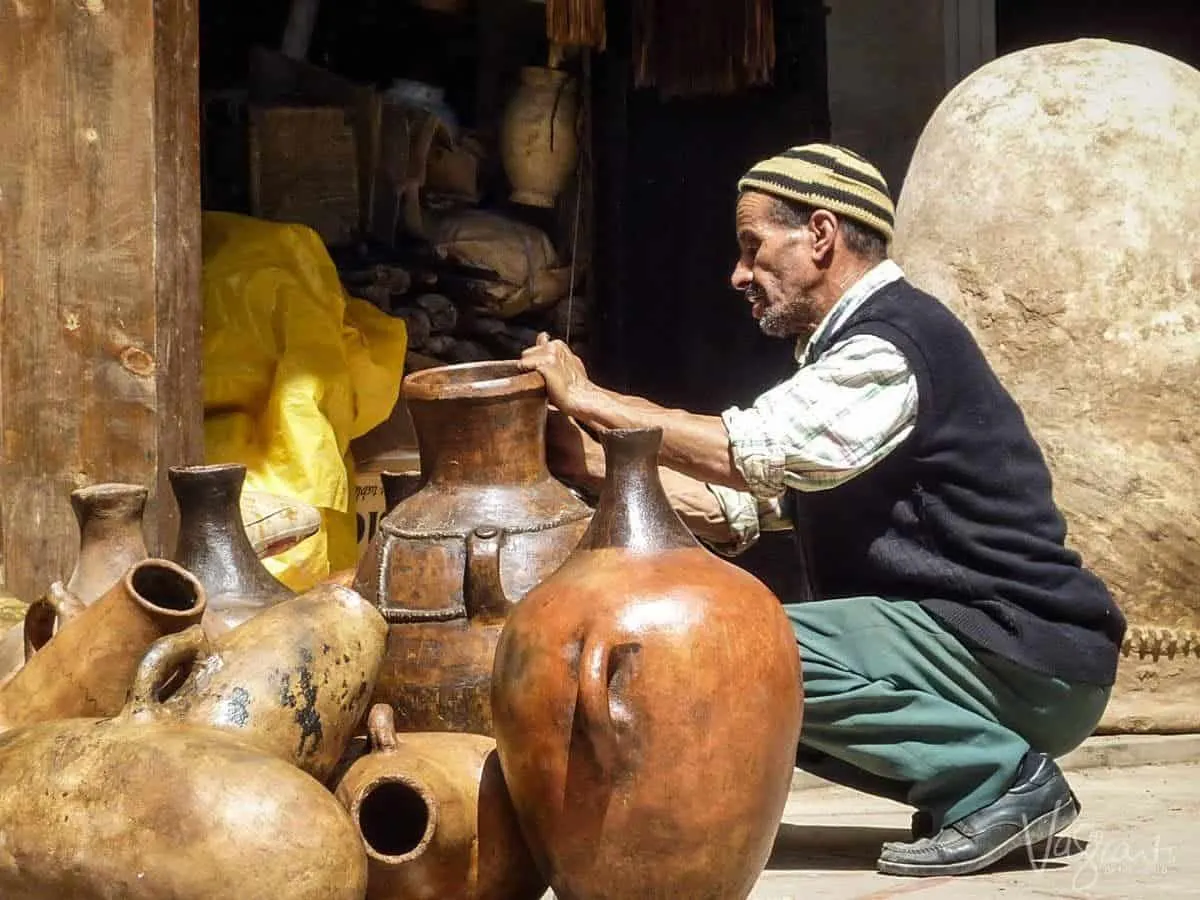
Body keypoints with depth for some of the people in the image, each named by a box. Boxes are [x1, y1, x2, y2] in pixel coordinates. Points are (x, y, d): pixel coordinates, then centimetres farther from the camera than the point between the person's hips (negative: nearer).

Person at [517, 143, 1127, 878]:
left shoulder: (896, 343, -14)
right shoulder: (853, 345, 17)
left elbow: (750, 451, -24)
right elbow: (739, 503, 13)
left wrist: (587, 398, -15)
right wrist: (595, 462, 2)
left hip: (1029, 656, -10)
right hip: (975, 641, 10)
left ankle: (1002, 777, -13)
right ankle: (975, 779, 6)